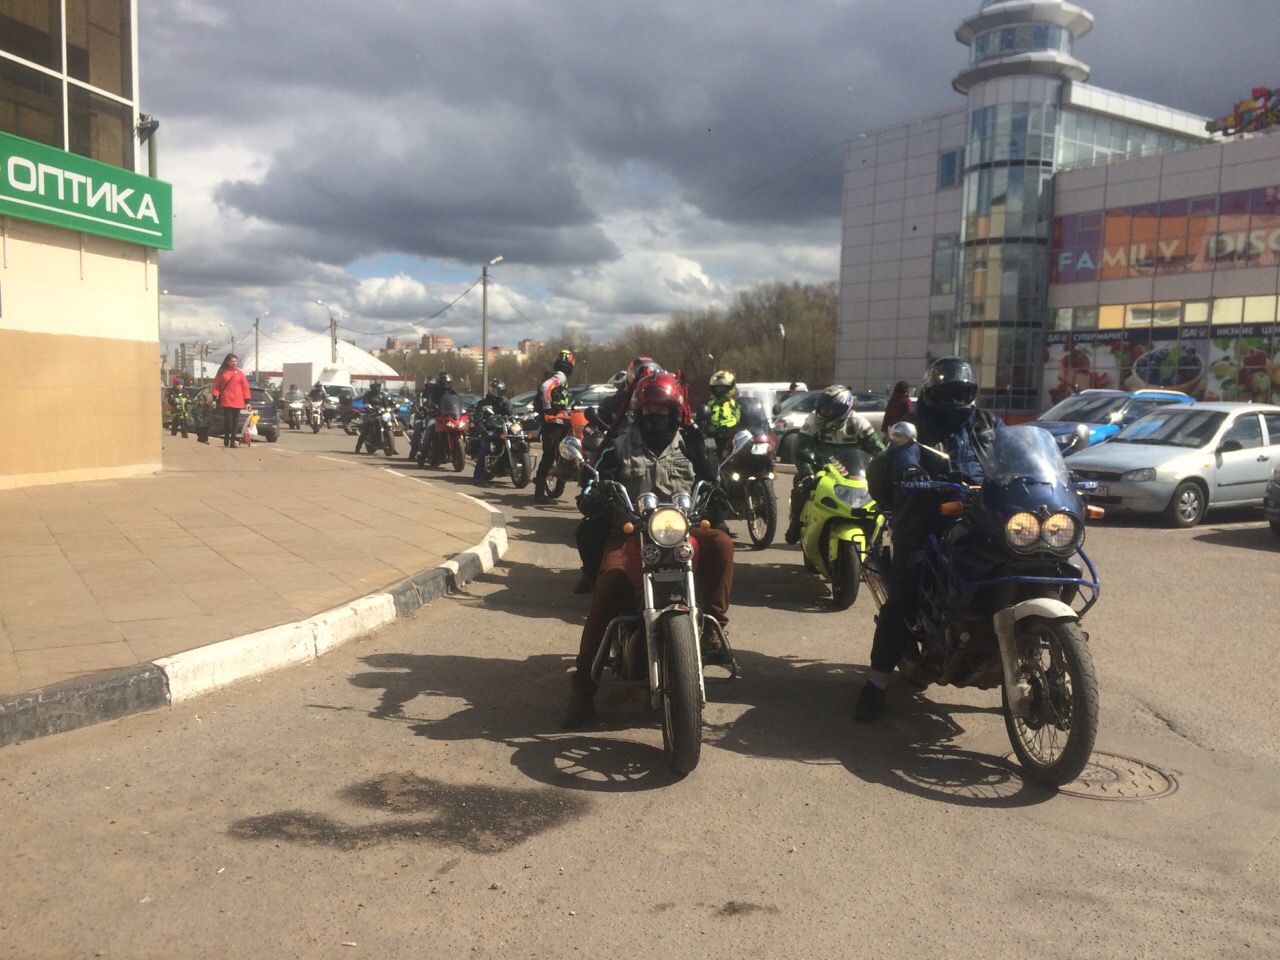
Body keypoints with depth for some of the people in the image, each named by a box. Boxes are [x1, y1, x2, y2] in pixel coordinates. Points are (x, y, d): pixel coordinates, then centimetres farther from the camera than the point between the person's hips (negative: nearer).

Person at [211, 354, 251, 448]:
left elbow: (245, 387, 6)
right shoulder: (222, 372, 5)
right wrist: (214, 399, -3)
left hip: (237, 402, 2)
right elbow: (216, 385, 4)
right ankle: (226, 438, 10)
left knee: (235, 421, 3)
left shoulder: (240, 373, 7)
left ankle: (233, 441, 9)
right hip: (226, 402, -1)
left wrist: (247, 401, 1)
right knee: (228, 419, -9)